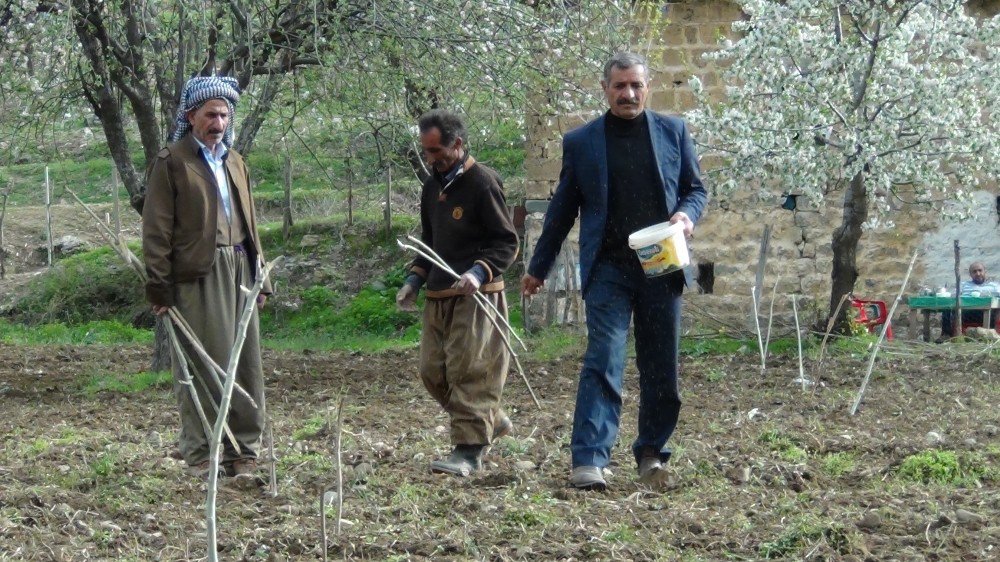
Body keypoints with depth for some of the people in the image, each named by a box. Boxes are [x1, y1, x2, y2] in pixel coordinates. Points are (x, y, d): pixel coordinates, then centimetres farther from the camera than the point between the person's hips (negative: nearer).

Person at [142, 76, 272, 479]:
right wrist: (159, 287, -10)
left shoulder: (235, 162, 20)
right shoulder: (171, 163, -1)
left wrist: (261, 278, 18)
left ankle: (243, 452, 14)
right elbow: (157, 230, -5)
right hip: (197, 277, -6)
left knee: (246, 365, 6)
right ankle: (201, 456, 3)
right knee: (202, 368, -4)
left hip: (239, 272, 6)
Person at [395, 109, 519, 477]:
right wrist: (414, 280, 13)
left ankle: (469, 450, -7)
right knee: (432, 371, 7)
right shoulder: (432, 187, 15)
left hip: (475, 297, -8)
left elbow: (507, 242, -10)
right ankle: (492, 421, 23)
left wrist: (479, 271, -25)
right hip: (438, 296, 8)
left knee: (469, 371, -11)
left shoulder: (482, 183, -10)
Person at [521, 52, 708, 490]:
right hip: (608, 269, -2)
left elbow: (696, 188, 15)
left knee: (662, 368, 8)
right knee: (602, 361, -13)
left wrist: (687, 215, -8)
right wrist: (538, 268, 16)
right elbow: (562, 209, 12)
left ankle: (652, 451, 24)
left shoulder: (674, 132, 9)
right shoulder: (581, 142, 6)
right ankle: (589, 461, -18)